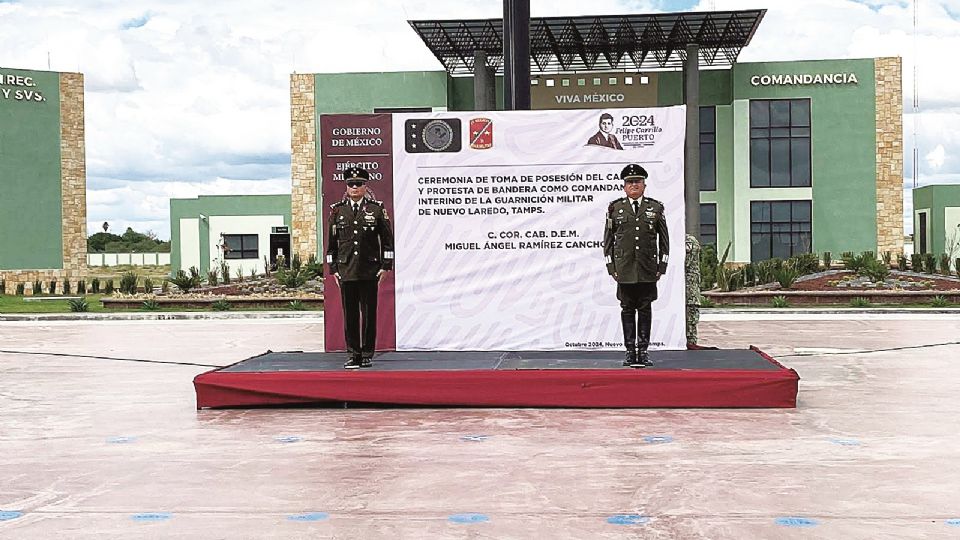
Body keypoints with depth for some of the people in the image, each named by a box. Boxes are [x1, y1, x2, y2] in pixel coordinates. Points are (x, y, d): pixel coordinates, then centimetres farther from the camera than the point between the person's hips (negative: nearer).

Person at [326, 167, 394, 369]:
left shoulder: (377, 209, 3)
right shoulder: (337, 210, 8)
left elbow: (387, 239, 5)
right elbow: (332, 241, 11)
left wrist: (386, 266, 0)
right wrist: (333, 268, 6)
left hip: (370, 271, -1)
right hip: (346, 271, 1)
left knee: (369, 313, 2)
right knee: (350, 314, 3)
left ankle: (367, 354, 10)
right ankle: (353, 354, 10)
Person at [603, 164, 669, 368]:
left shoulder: (656, 208, 7)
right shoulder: (615, 208, 6)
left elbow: (664, 239, 10)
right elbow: (608, 240, 8)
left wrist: (662, 266, 3)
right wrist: (611, 267, 2)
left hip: (648, 269, 0)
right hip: (624, 269, 0)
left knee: (645, 309, 3)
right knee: (627, 310, 3)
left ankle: (643, 350, 8)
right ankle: (630, 351, 8)